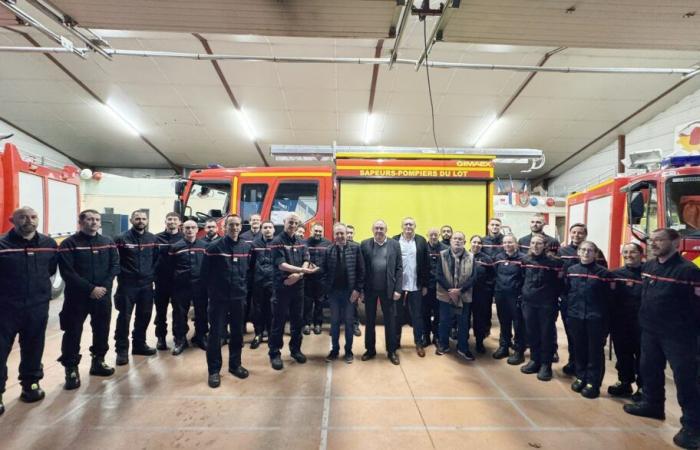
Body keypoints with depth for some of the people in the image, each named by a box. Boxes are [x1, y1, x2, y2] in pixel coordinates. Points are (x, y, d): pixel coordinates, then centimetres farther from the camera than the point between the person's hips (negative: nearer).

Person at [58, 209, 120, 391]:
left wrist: (104, 286, -12)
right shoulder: (69, 244, -5)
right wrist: (91, 288, -18)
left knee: (102, 330, 12)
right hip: (77, 297, -3)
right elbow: (67, 272, -13)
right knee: (73, 332, 1)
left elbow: (114, 266, 2)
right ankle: (71, 369, 15)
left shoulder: (108, 243, 7)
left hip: (103, 295, 4)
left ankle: (98, 361, 29)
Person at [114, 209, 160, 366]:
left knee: (144, 316, 12)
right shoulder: (122, 238, -6)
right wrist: (120, 273, -8)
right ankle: (122, 350, 11)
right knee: (124, 317, -1)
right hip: (127, 284, -4)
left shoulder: (153, 239, 6)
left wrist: (152, 274, 4)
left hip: (146, 284, 4)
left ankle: (139, 344, 28)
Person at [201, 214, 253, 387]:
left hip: (238, 297, 3)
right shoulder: (214, 247, -7)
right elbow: (205, 273, -3)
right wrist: (212, 291, 1)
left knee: (237, 332, 11)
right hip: (218, 298, -3)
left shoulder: (247, 247, 3)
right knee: (215, 334, 2)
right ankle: (214, 370, 15)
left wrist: (243, 287, 3)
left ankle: (235, 364, 27)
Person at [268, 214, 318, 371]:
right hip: (282, 286, -5)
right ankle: (274, 353, 15)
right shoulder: (277, 241, -9)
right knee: (279, 321, 2)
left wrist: (297, 275, -16)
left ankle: (295, 349, 28)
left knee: (297, 320, 13)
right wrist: (303, 270, -27)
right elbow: (281, 265, -18)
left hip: (298, 286, 5)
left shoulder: (301, 241, 8)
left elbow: (306, 261, 2)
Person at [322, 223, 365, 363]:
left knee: (348, 322, 10)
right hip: (333, 291, 2)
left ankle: (348, 351, 24)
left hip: (350, 291, -1)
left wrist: (357, 289, -10)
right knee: (334, 322, 12)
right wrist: (326, 287, -6)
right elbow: (324, 271, 3)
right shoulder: (328, 250, 0)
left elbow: (361, 270, -5)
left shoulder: (355, 248, -5)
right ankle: (335, 349, 27)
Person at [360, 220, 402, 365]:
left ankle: (392, 351, 23)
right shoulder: (365, 244, 0)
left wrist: (397, 289, -6)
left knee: (390, 320, 9)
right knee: (369, 320, 12)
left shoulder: (395, 245, 1)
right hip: (370, 289, 1)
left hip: (388, 289, 0)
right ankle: (370, 349, 27)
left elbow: (399, 269, 0)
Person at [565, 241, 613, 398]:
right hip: (575, 316, 3)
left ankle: (593, 382, 19)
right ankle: (581, 377, 29)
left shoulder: (602, 272, -6)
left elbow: (607, 298, -8)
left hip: (595, 318, -3)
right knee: (579, 348, 14)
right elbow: (566, 291, 10)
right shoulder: (571, 270, 3)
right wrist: (569, 308, 6)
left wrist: (606, 321, -9)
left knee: (595, 351, 7)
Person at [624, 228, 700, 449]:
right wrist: (643, 319, 16)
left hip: (677, 334, -7)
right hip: (649, 330, 7)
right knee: (649, 369, 18)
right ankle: (652, 404, 36)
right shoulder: (647, 266, 4)